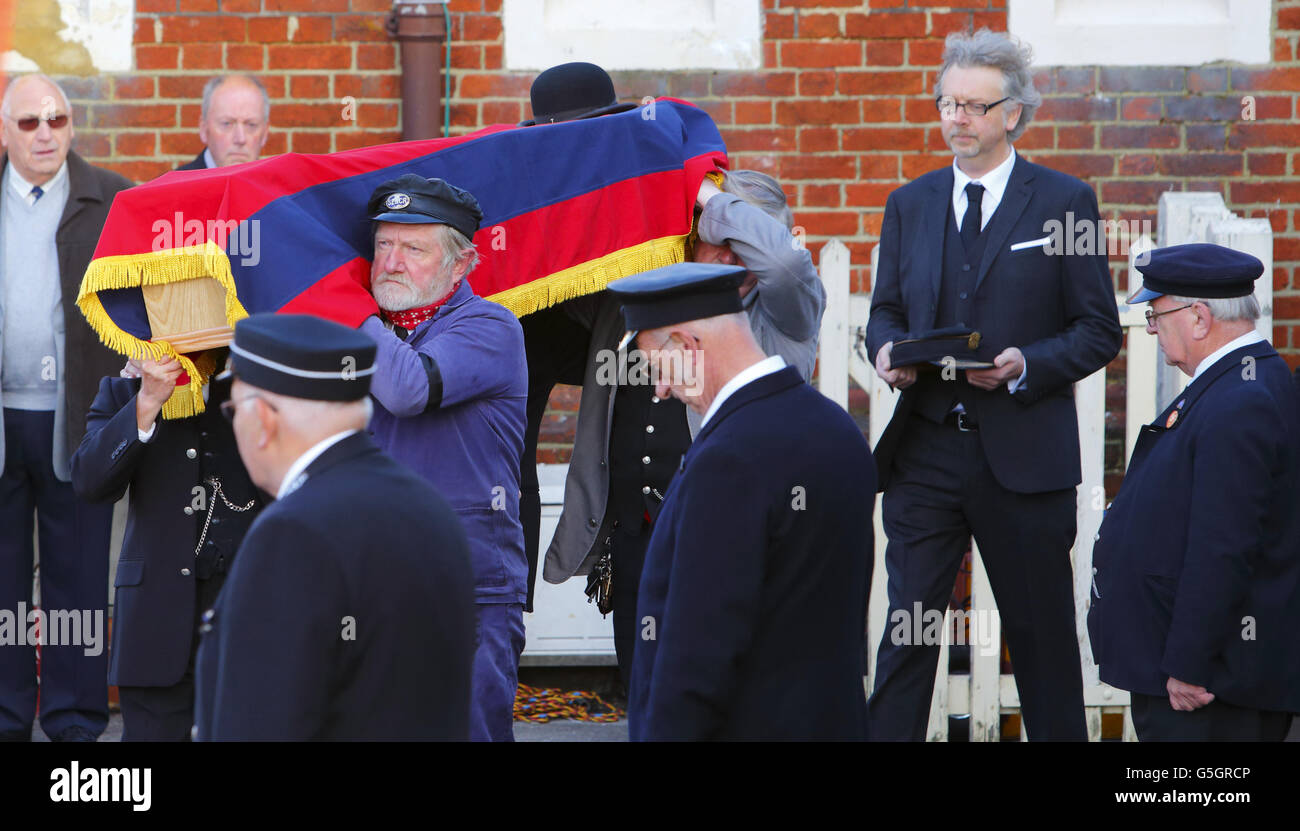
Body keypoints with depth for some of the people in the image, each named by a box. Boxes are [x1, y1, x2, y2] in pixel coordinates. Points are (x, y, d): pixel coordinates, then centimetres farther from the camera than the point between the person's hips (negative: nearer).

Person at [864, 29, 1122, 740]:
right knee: (906, 625, -1)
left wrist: (1026, 366, -17)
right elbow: (886, 310, 17)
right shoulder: (909, 205, 12)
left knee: (1042, 632, 6)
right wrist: (886, 351, -6)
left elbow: (1099, 332, 0)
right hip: (923, 452, 3)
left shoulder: (1064, 202, 1)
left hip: (1024, 454, -3)